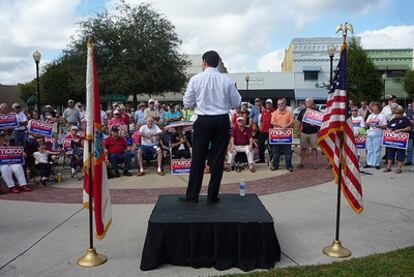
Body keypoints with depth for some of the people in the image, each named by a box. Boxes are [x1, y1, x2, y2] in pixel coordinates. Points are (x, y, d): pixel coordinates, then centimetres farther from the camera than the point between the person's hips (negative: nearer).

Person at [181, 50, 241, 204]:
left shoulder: (196, 79, -4)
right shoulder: (227, 80, -1)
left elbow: (187, 103, -2)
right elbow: (237, 103, 4)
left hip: (203, 121, -1)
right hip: (222, 121, 1)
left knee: (198, 158, 7)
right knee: (218, 158, 8)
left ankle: (192, 195, 15)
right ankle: (212, 196, 15)